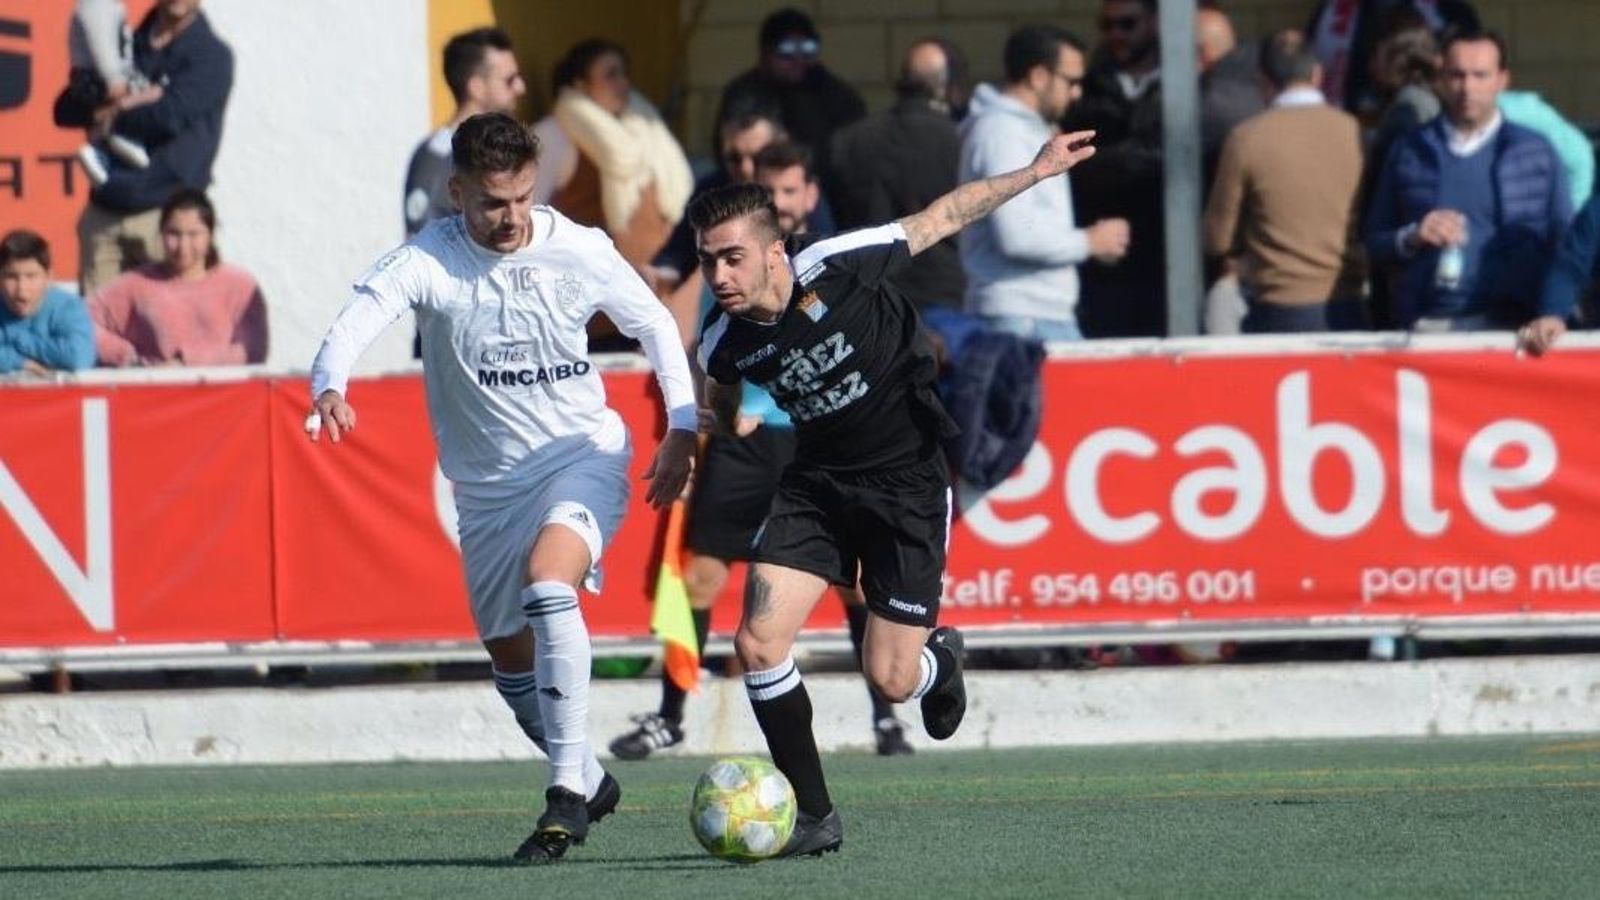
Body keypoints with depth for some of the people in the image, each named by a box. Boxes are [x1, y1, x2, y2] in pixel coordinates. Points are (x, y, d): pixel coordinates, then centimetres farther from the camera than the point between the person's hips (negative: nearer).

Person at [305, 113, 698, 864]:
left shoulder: (578, 251, -10)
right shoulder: (428, 260, -14)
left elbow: (656, 325, 6)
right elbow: (359, 316, -32)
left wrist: (681, 430, 1)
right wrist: (329, 386, -53)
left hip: (583, 456, -3)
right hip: (487, 484, 3)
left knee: (547, 579, -31)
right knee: (511, 662, 12)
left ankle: (568, 791, -30)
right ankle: (590, 782, 39)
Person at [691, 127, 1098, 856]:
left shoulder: (839, 267, -22)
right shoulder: (723, 345, -10)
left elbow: (940, 219, -7)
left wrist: (1034, 173, -2)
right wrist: (734, 416, 3)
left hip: (906, 483, -3)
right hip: (816, 486, 3)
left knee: (890, 680, -4)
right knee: (757, 642, -14)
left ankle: (940, 659, 36)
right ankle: (812, 815, 1)